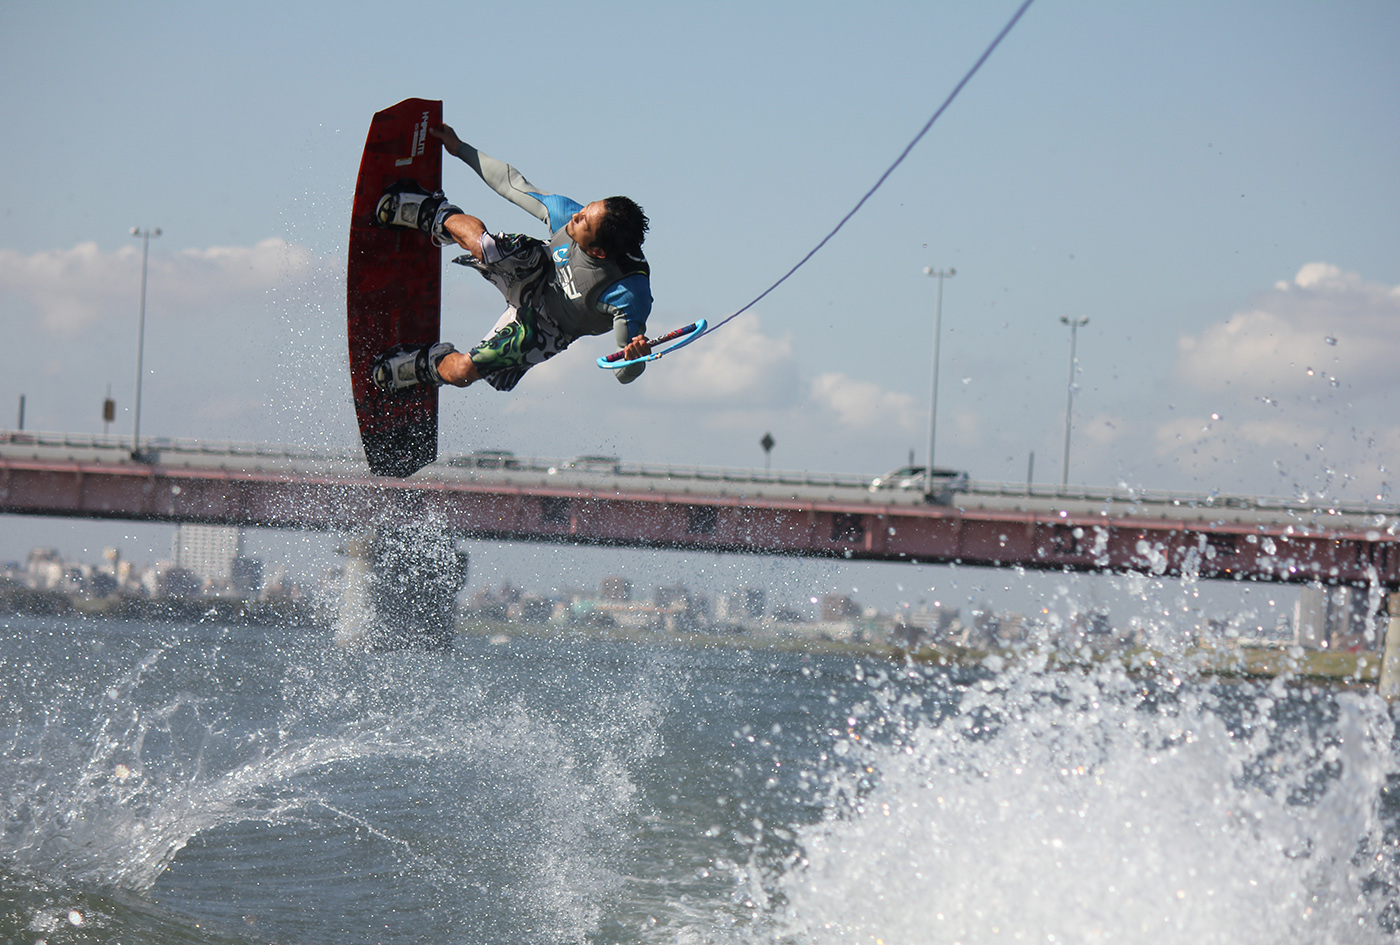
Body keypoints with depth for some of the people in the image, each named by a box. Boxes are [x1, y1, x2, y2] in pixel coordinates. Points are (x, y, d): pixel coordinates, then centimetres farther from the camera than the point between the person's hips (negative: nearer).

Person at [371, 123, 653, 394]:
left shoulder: (630, 294, -39)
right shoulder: (567, 213, -26)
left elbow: (625, 373, -31)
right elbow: (514, 184, -8)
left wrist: (637, 358, -56)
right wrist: (460, 148, 0)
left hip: (543, 328, -3)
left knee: (460, 372, -16)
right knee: (480, 242, -29)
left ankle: (425, 365, 21)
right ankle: (437, 215, 6)